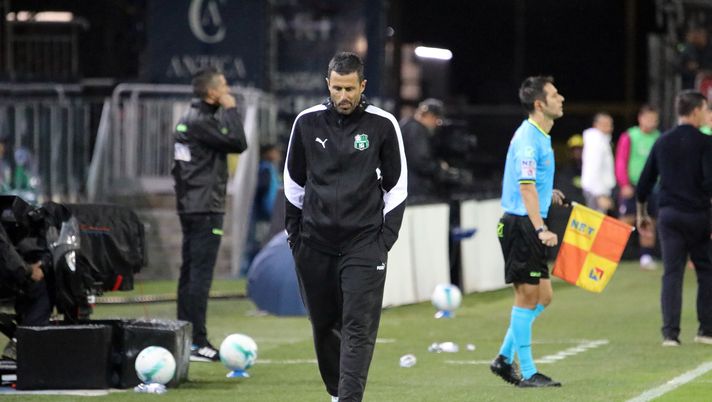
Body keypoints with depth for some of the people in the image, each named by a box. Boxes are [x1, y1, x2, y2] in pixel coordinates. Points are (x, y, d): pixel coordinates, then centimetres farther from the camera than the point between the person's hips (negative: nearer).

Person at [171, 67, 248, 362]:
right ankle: (197, 343, -12)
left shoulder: (191, 118, 15)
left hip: (190, 205, 10)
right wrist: (231, 110, -10)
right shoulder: (201, 122, -16)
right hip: (205, 208, -10)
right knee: (200, 274, -10)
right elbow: (238, 143, -17)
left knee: (190, 271, 13)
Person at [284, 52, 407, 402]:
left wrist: (386, 237, -3)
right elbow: (293, 181, 13)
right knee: (323, 325, 9)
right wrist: (295, 233, 9)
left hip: (364, 243, -3)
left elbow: (397, 185, 3)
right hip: (315, 242, 3)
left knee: (358, 328, -11)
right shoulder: (308, 122, 2)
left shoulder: (383, 125, -3)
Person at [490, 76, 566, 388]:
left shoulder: (540, 136, 15)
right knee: (527, 296, -5)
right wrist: (540, 229, -33)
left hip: (529, 228, 10)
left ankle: (505, 359, 17)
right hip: (521, 224, -10)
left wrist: (548, 193, 38)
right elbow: (526, 187, -26)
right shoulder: (528, 139, -17)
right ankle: (527, 373, 1)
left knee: (543, 295, 11)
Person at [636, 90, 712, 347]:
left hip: (669, 216, 3)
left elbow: (644, 183, 12)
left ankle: (670, 332, -8)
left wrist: (642, 214, 24)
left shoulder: (663, 143, 9)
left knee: (672, 273, 1)